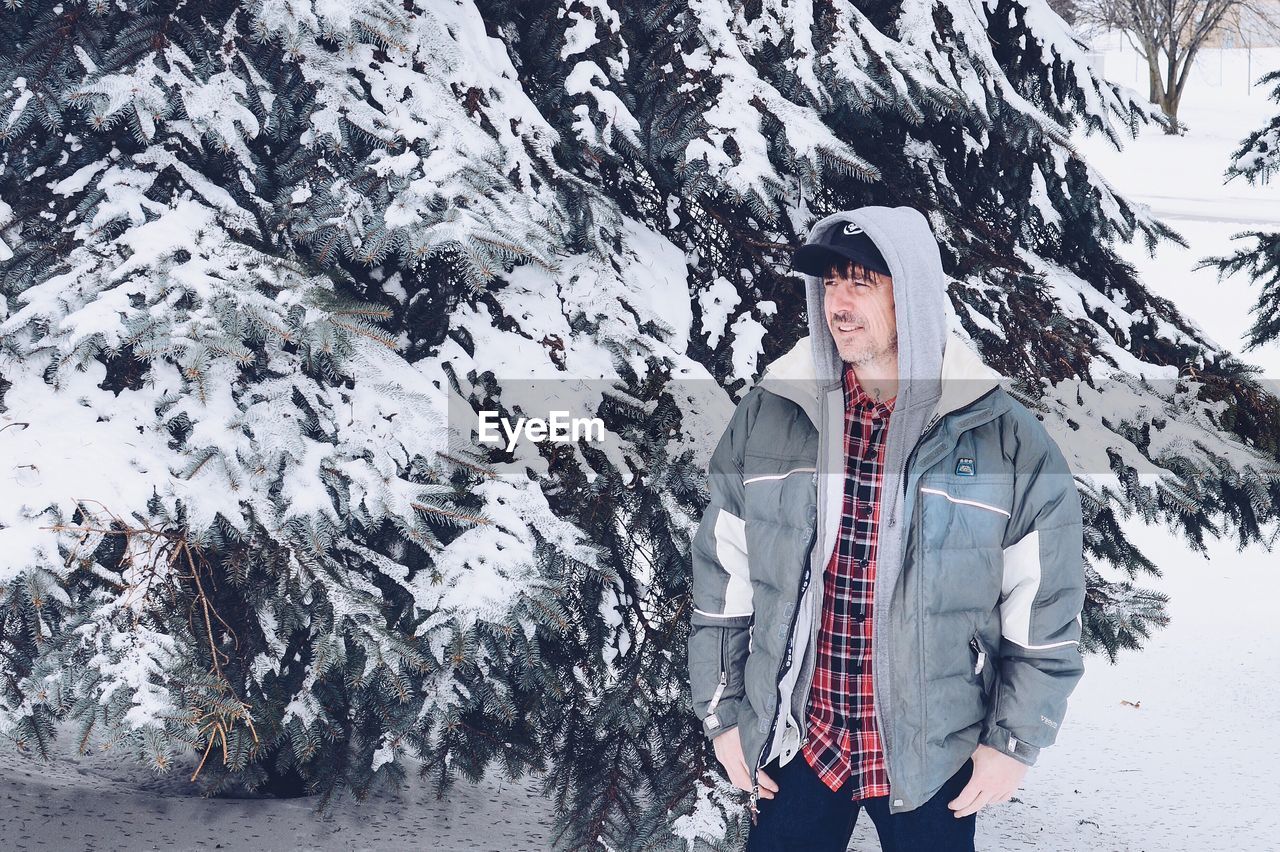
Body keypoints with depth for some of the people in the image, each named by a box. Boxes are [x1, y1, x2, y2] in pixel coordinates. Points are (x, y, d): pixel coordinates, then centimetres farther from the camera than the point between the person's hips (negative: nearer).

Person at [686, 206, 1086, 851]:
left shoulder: (1005, 438, -10)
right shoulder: (766, 418, -3)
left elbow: (1046, 610, -3)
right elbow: (721, 579, 3)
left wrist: (1014, 743, -3)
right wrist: (721, 715, 4)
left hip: (934, 758, -1)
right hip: (795, 744, 2)